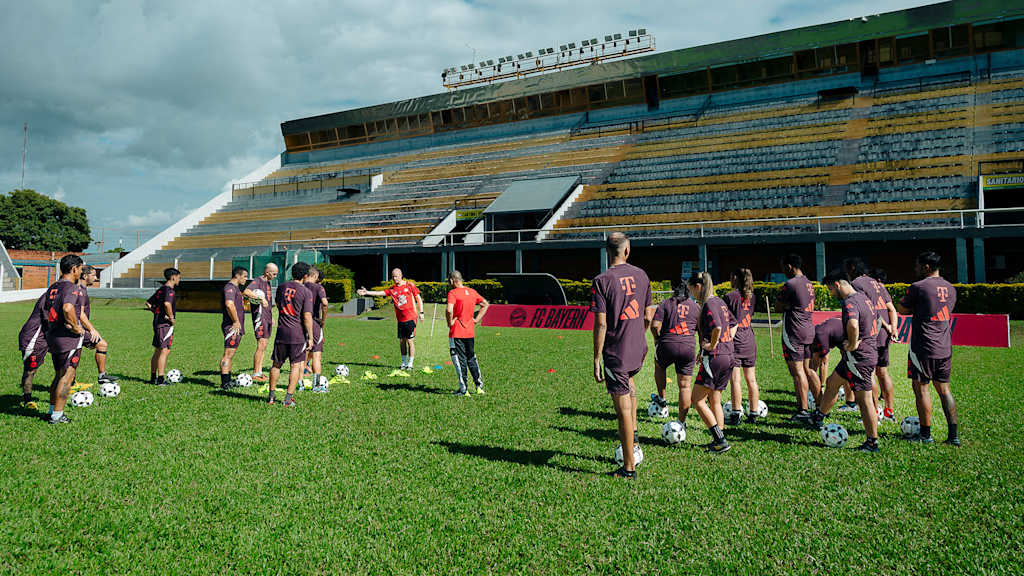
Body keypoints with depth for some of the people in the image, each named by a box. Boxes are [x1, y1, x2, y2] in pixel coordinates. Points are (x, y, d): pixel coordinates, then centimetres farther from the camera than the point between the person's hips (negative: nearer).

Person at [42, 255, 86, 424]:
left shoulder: (52, 287, 13)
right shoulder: (71, 287, -16)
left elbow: (45, 310, 19)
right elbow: (68, 308, -33)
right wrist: (76, 327, -20)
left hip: (52, 337, 9)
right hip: (69, 338, -9)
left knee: (59, 376, 20)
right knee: (67, 378, -1)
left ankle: (53, 410, 27)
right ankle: (56, 416, 2)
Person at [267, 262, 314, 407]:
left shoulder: (281, 287, 6)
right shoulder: (306, 292, -9)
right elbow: (307, 316, -13)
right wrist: (310, 337, -8)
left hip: (281, 331, 4)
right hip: (298, 334, -4)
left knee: (276, 364, 14)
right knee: (295, 366, 5)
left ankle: (271, 396, 20)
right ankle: (288, 398, 3)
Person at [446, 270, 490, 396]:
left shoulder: (453, 293, -13)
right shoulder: (472, 292, 7)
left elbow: (449, 310, -28)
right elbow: (486, 304, 15)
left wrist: (450, 322, -11)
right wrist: (476, 319, 12)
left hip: (456, 333, -6)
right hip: (470, 332, 6)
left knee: (460, 360, 1)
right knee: (472, 359, 18)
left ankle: (464, 389, 3)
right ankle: (479, 386, 22)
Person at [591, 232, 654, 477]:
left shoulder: (602, 281, -12)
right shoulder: (641, 275, 3)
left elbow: (601, 324, -15)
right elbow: (647, 316, 11)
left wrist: (596, 359, -10)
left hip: (615, 353, -6)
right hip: (639, 351, 6)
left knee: (623, 410, 0)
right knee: (628, 379, 36)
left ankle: (629, 467, 8)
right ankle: (633, 431, 33)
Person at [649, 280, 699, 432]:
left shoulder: (665, 304, 4)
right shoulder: (696, 307, 12)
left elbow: (655, 325, -8)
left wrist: (657, 339, 11)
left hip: (667, 345, -2)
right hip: (689, 348, 2)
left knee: (659, 366, 32)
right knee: (685, 386, 7)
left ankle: (661, 398, 36)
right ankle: (682, 422, 10)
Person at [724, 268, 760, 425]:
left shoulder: (730, 297, -11)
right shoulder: (751, 296, 8)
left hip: (735, 339, -6)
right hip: (749, 339, 7)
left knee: (735, 379, -5)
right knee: (751, 379, 9)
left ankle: (736, 414, -5)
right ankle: (753, 414, 14)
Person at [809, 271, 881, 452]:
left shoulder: (850, 302, -21)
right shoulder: (862, 296, 11)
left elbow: (852, 324, -42)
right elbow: (875, 319, 26)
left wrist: (853, 344, -23)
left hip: (859, 357, -10)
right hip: (869, 352, 10)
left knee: (864, 399, -3)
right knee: (832, 383, 23)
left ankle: (872, 442, 4)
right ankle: (818, 418, 39)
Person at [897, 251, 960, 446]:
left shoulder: (918, 287, -12)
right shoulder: (950, 288, 10)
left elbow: (902, 309, -1)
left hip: (923, 348, -7)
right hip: (945, 348, 7)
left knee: (921, 388, 3)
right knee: (944, 388, 13)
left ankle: (926, 435, 8)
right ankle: (953, 435, 12)